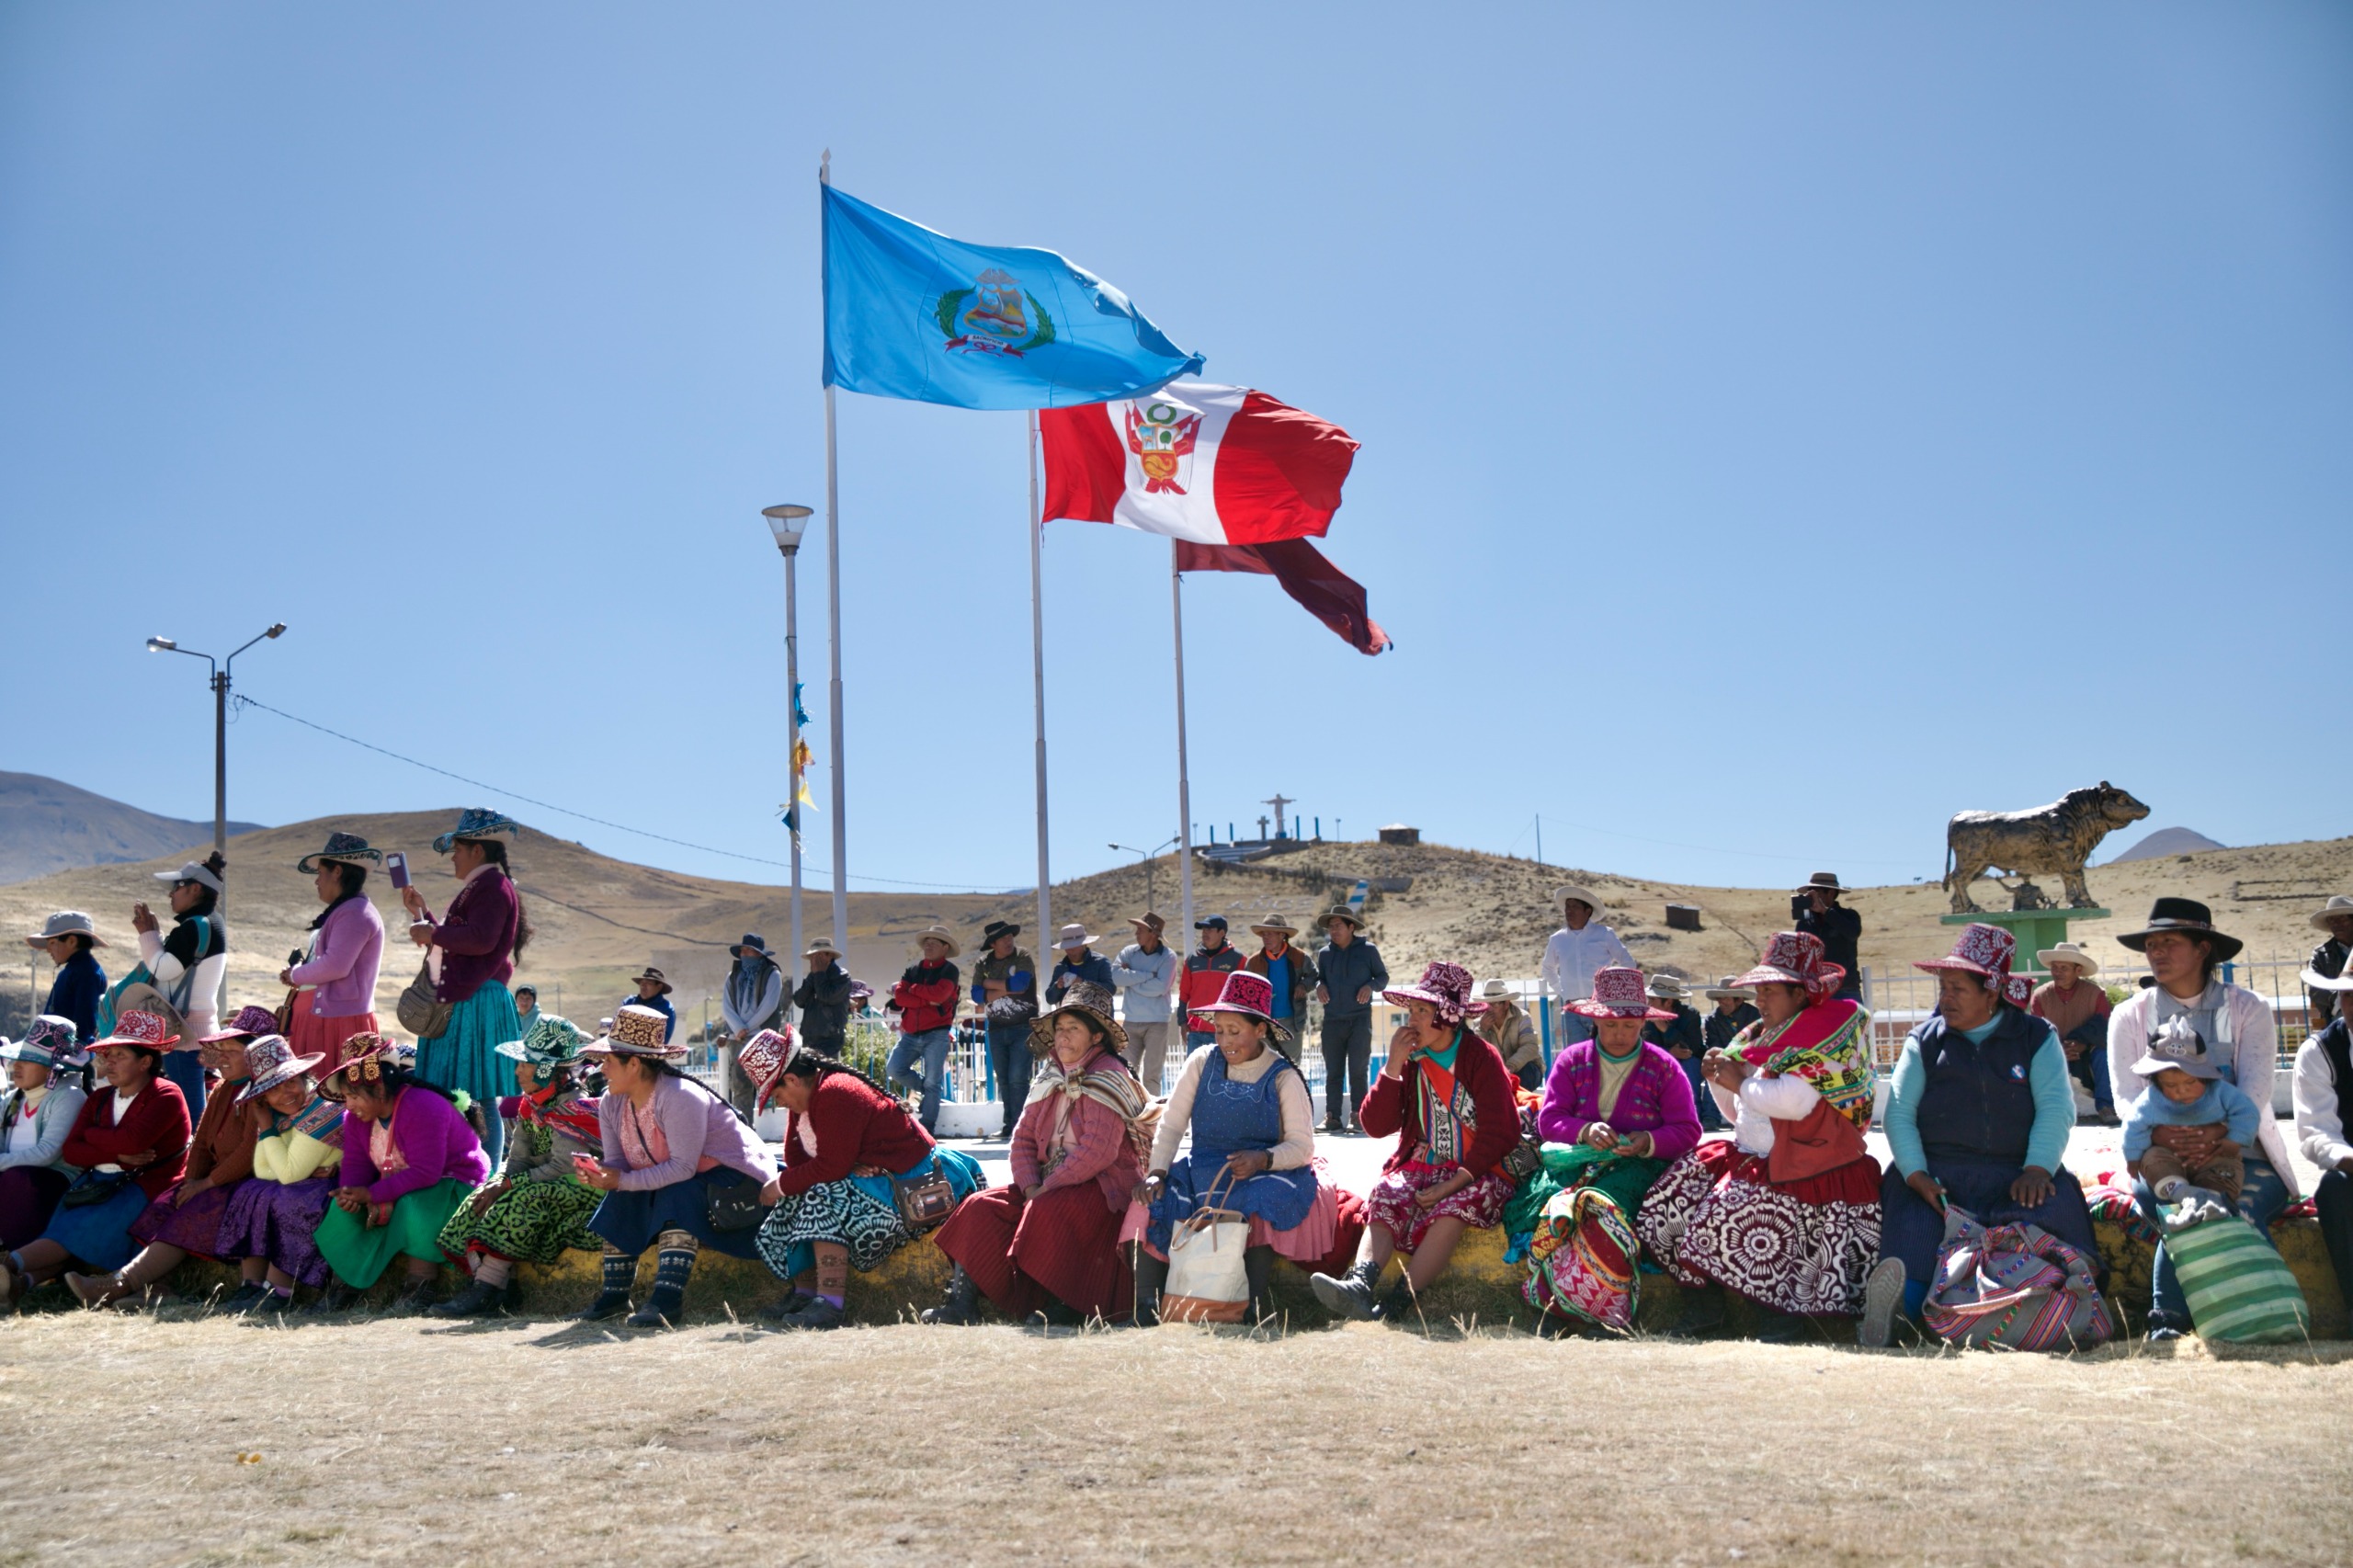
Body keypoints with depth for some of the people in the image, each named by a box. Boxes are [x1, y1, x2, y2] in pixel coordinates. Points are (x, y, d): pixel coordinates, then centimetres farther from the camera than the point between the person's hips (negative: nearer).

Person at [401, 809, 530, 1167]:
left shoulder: (494, 887, -11)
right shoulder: (476, 889, 22)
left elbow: (481, 939, -25)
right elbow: (453, 943, 29)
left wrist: (432, 932, -13)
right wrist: (421, 912, 27)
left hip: (478, 1004, -11)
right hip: (459, 1003, 11)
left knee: (478, 1099, -10)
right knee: (458, 1097, 11)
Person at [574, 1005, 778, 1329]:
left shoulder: (679, 1098, -29)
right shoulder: (612, 1103, -3)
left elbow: (683, 1168, -32)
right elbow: (617, 1162, -6)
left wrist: (622, 1180, -35)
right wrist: (598, 1173, -30)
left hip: (734, 1179, -8)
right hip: (666, 1183, 8)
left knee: (677, 1198, -33)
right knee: (619, 1203, -10)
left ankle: (667, 1301, -38)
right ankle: (615, 1295, -1)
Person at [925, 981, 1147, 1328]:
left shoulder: (1108, 1078, -10)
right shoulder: (1050, 1078, 14)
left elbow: (1097, 1152, -20)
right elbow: (1023, 1139, 10)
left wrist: (1046, 1189, -18)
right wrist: (1031, 1187, -8)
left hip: (1103, 1185, -8)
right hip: (1049, 1185, 8)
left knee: (1048, 1213, -35)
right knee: (980, 1207, -10)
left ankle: (1064, 1305, -21)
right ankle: (960, 1303, -20)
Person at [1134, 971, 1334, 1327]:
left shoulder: (1283, 1077, -3)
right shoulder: (1202, 1062, 4)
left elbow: (1302, 1146, -7)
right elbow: (1170, 1124, 3)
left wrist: (1262, 1159, -27)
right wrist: (1157, 1171, -13)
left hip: (1261, 1175, -3)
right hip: (1202, 1169, 3)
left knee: (1260, 1205, -36)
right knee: (1154, 1202, -24)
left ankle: (1256, 1308, -25)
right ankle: (1145, 1310, -23)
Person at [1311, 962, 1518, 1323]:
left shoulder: (1481, 1058, -3)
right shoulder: (1410, 1058, 9)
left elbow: (1499, 1133, -9)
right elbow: (1375, 1126, 3)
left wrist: (1453, 1184, -18)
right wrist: (1393, 1068, -8)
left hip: (1475, 1172, -4)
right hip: (1419, 1167, 4)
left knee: (1453, 1210, -34)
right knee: (1386, 1200, -27)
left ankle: (1397, 1305, -45)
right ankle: (1358, 1285, -51)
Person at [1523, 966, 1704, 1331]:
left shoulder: (1663, 1066, 11)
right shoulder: (1571, 1061, 15)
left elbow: (1687, 1131, 5)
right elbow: (1548, 1120, 6)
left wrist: (1649, 1143, -15)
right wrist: (1584, 1131, -15)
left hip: (1640, 1164, -2)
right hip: (1577, 1160, 2)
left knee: (1600, 1204, -36)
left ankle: (1607, 1311, -33)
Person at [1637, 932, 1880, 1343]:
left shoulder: (1823, 1031, -7)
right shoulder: (1758, 1037, 18)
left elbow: (1794, 1101, -23)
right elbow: (1739, 1113, 26)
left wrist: (1740, 1082, -9)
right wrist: (1717, 1080, 7)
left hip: (1803, 1168, -9)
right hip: (1751, 1159, 9)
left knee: (1725, 1214, -28)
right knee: (1673, 1195, -9)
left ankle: (1785, 1314, -13)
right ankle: (1702, 1307, -2)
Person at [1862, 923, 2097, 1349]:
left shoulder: (2036, 1037, 12)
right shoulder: (1924, 1041, 14)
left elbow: (2057, 1107, 1)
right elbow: (1899, 1112, 4)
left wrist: (2037, 1170, -16)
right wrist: (1916, 1175, -12)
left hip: (2014, 1174, 0)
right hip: (1934, 1173, 0)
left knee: (2052, 1209, -31)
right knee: (1914, 1234, -28)